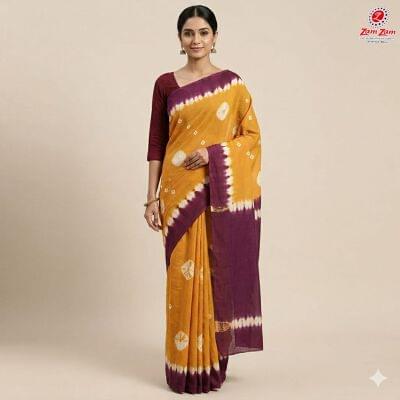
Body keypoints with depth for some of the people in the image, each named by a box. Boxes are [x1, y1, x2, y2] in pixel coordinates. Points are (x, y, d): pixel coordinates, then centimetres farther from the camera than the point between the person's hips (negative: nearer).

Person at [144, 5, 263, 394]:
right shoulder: (165, 84, 5)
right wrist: (152, 198, -1)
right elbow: (156, 144, 5)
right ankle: (186, 363, 15)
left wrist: (214, 153, -13)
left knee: (218, 274, 4)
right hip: (179, 191, 1)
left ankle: (213, 360, 20)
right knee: (184, 276, 2)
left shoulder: (232, 83, 3)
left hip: (221, 193, 0)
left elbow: (252, 135, 3)